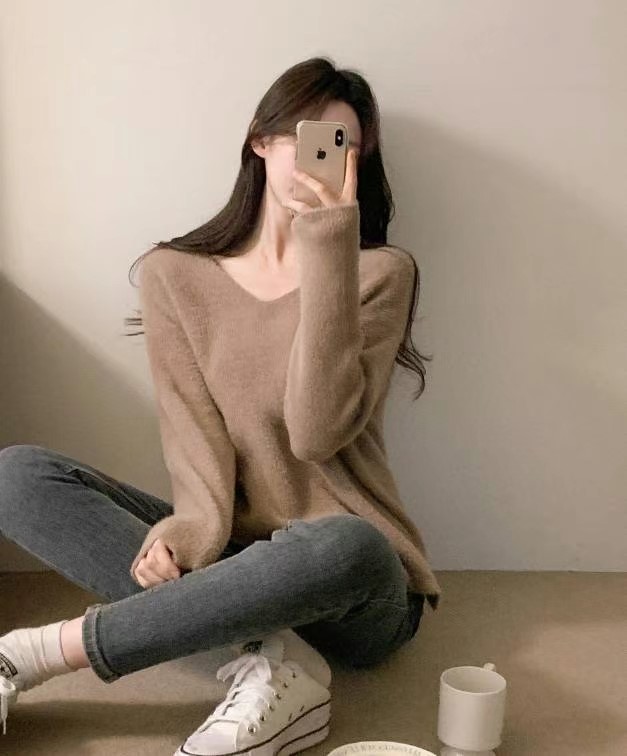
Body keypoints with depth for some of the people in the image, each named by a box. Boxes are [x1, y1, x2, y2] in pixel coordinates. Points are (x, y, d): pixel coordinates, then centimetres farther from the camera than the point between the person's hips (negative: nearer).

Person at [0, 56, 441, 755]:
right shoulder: (174, 273, 4)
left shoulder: (380, 272, -4)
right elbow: (191, 427, -5)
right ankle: (267, 657, -26)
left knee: (342, 545, -39)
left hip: (356, 592, -2)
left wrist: (327, 252, -21)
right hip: (232, 562, 3)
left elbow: (317, 431, -16)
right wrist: (195, 528, -24)